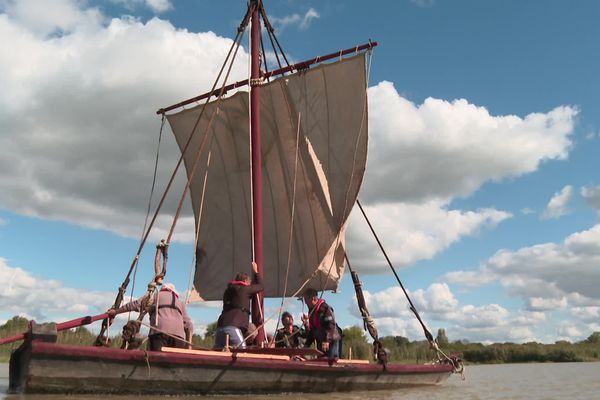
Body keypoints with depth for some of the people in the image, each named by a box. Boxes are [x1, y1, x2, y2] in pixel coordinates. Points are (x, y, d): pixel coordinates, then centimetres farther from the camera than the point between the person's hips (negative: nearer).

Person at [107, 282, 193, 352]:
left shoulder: (155, 295, 25)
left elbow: (135, 305, 14)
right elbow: (189, 325, 22)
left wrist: (116, 311, 24)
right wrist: (188, 345, 20)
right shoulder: (180, 302, 32)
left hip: (159, 331, -3)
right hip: (179, 335, 3)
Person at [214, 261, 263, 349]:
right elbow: (260, 286, 19)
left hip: (220, 326, 8)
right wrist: (255, 271, 33)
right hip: (232, 327, -8)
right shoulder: (244, 289, 5)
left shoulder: (228, 290, 24)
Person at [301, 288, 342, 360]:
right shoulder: (311, 311, 15)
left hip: (332, 341, -9)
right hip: (321, 343, 9)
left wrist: (327, 340, -31)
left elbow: (331, 324, -23)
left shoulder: (324, 308, -13)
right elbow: (312, 331, 21)